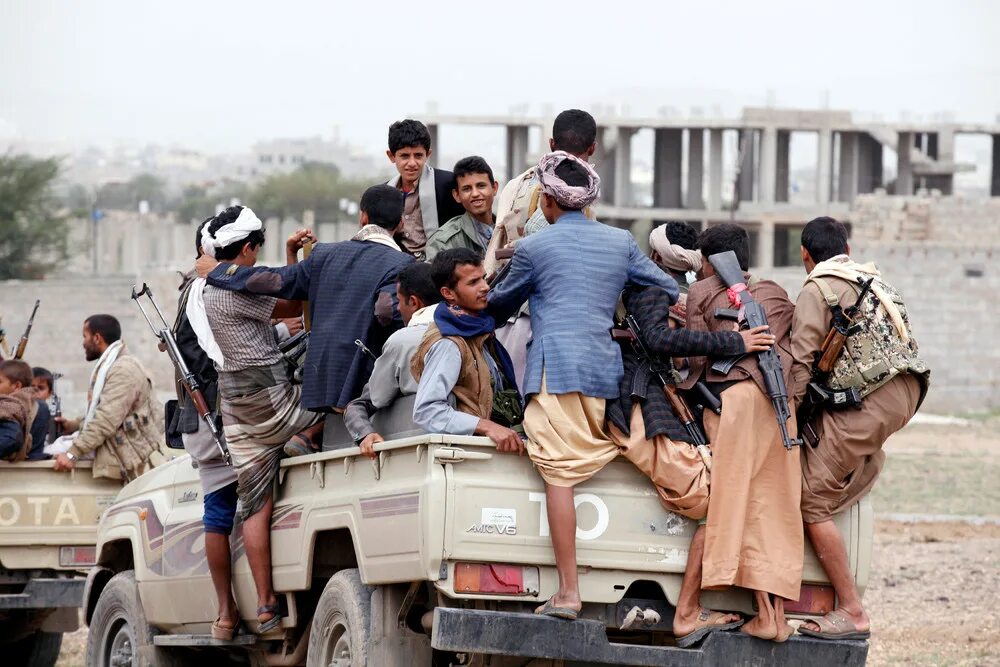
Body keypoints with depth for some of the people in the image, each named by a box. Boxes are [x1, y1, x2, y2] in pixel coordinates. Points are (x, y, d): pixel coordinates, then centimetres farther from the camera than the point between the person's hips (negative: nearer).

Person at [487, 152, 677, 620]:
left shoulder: (533, 248, 4)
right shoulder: (620, 243, 15)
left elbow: (502, 303, 20)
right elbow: (671, 293, 19)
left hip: (556, 368, -5)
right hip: (606, 371, 5)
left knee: (559, 473, -9)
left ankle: (568, 591, -16)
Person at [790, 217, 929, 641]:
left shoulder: (817, 289, 0)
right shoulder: (875, 279, 24)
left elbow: (801, 361, -8)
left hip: (867, 400, -8)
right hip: (908, 391, 8)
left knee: (814, 502, -6)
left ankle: (852, 612, -12)